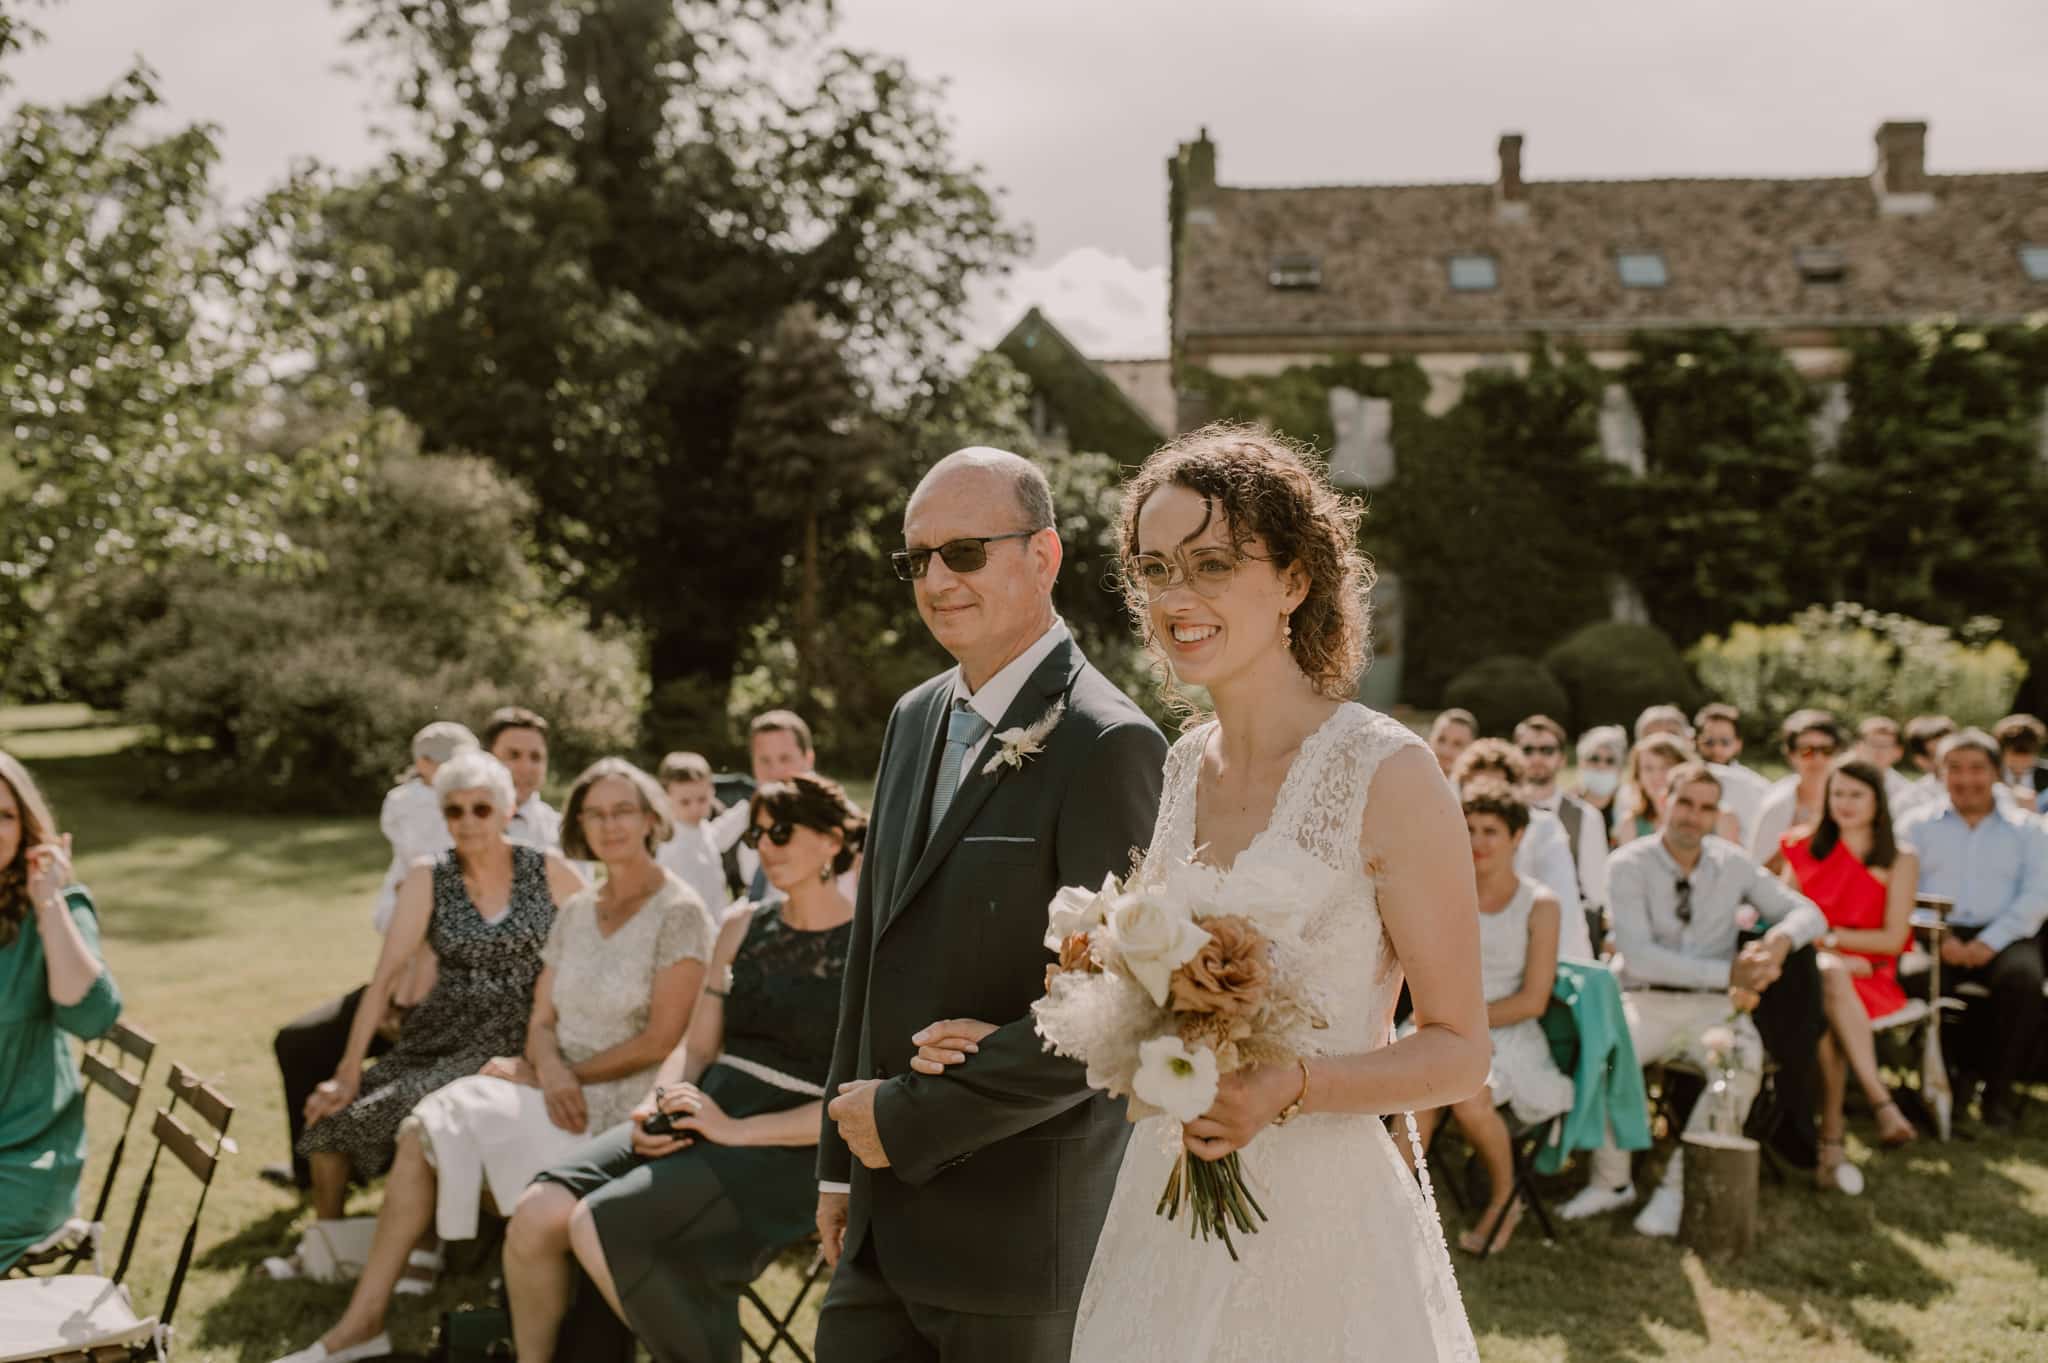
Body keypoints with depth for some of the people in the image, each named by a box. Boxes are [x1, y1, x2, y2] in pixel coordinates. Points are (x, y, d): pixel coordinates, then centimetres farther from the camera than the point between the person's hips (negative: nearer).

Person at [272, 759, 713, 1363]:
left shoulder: (680, 915, -9)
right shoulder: (575, 911, 12)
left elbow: (660, 1040, -14)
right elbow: (542, 1023, 10)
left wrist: (552, 1075, -9)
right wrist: (551, 1071, -14)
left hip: (624, 1102, -6)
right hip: (562, 1087, 6)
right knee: (429, 1128, -15)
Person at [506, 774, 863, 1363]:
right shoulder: (742, 925, 13)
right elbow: (696, 1047, 14)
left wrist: (738, 1130, -18)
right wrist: (658, 1101, -7)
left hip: (784, 1148, -6)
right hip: (704, 1113, 6)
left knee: (598, 1227, -24)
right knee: (537, 1215, -17)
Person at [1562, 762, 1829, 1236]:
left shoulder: (1733, 864, 8)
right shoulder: (1629, 866, -4)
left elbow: (1808, 913, 10)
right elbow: (1639, 956, -13)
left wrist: (1781, 939, -14)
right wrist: (1727, 972, -20)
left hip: (1715, 1006, 2)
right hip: (1647, 1001, -2)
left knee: (1744, 1062, -31)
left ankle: (1676, 1187, -16)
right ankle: (1612, 1182, -10)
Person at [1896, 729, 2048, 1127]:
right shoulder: (1917, 825, 15)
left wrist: (1990, 941, -14)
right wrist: (1938, 937, -15)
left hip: (2001, 937, 0)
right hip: (1934, 934, 0)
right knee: (1913, 975, -32)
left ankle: (1999, 1088, -16)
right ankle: (1961, 1067, -8)